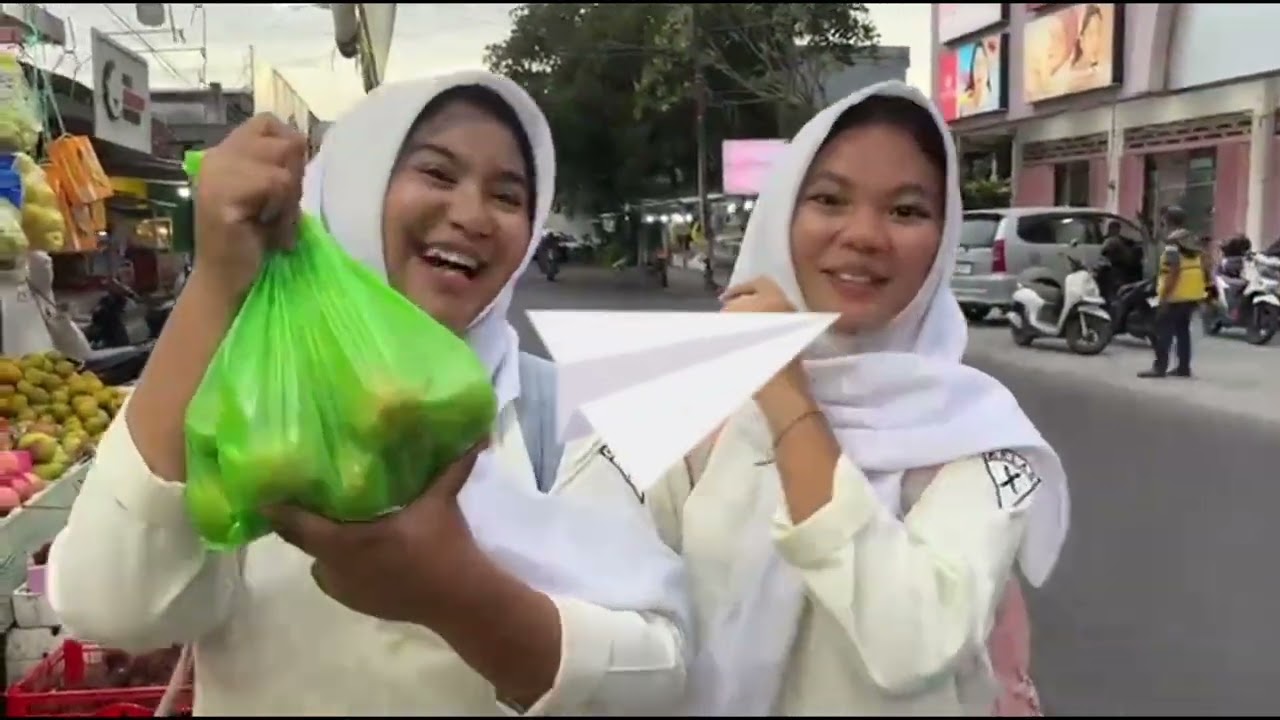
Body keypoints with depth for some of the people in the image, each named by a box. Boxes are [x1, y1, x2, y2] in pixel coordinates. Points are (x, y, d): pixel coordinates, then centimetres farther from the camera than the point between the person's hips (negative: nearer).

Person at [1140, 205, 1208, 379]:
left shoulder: (1172, 242, -14)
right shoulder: (1194, 240, 13)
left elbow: (1174, 270, -21)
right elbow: (1205, 265, 13)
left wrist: (1164, 295, -20)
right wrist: (1203, 288, 19)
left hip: (1175, 295, -9)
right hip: (1193, 294, 9)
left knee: (1163, 331, -4)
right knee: (1183, 329, 15)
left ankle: (1160, 367, -5)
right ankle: (1184, 367, 16)